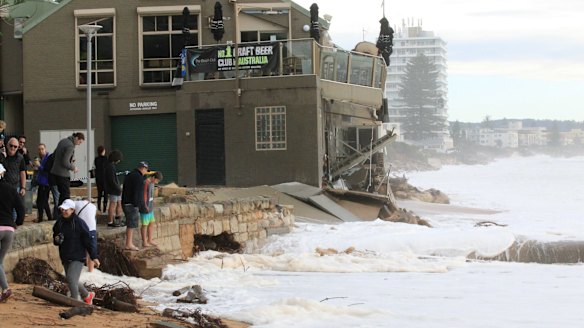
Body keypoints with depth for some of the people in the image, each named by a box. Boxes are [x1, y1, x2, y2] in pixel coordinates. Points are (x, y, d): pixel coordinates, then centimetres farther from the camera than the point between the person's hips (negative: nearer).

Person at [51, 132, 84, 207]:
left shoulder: (63, 141, 9)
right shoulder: (70, 146, -19)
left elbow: (54, 154, 19)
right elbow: (65, 162, -23)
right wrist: (73, 168, -6)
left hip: (55, 171, 9)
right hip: (63, 173, -9)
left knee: (63, 193, 15)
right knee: (66, 195, -4)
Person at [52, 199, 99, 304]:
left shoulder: (79, 223, -12)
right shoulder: (59, 222, 4)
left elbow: (88, 240, -10)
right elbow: (55, 236, 19)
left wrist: (94, 257, -11)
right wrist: (56, 240, -7)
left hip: (77, 257, -7)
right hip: (65, 258, 7)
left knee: (71, 279, -18)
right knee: (72, 282, 15)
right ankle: (87, 295, 38)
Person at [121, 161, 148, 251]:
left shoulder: (129, 175, 17)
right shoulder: (138, 177, -13)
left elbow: (124, 190, 20)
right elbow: (137, 192, -19)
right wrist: (137, 204, -19)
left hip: (125, 203, 10)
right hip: (132, 204, -10)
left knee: (130, 224, 14)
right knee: (131, 224, -6)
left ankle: (129, 243, 16)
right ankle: (129, 244, -6)